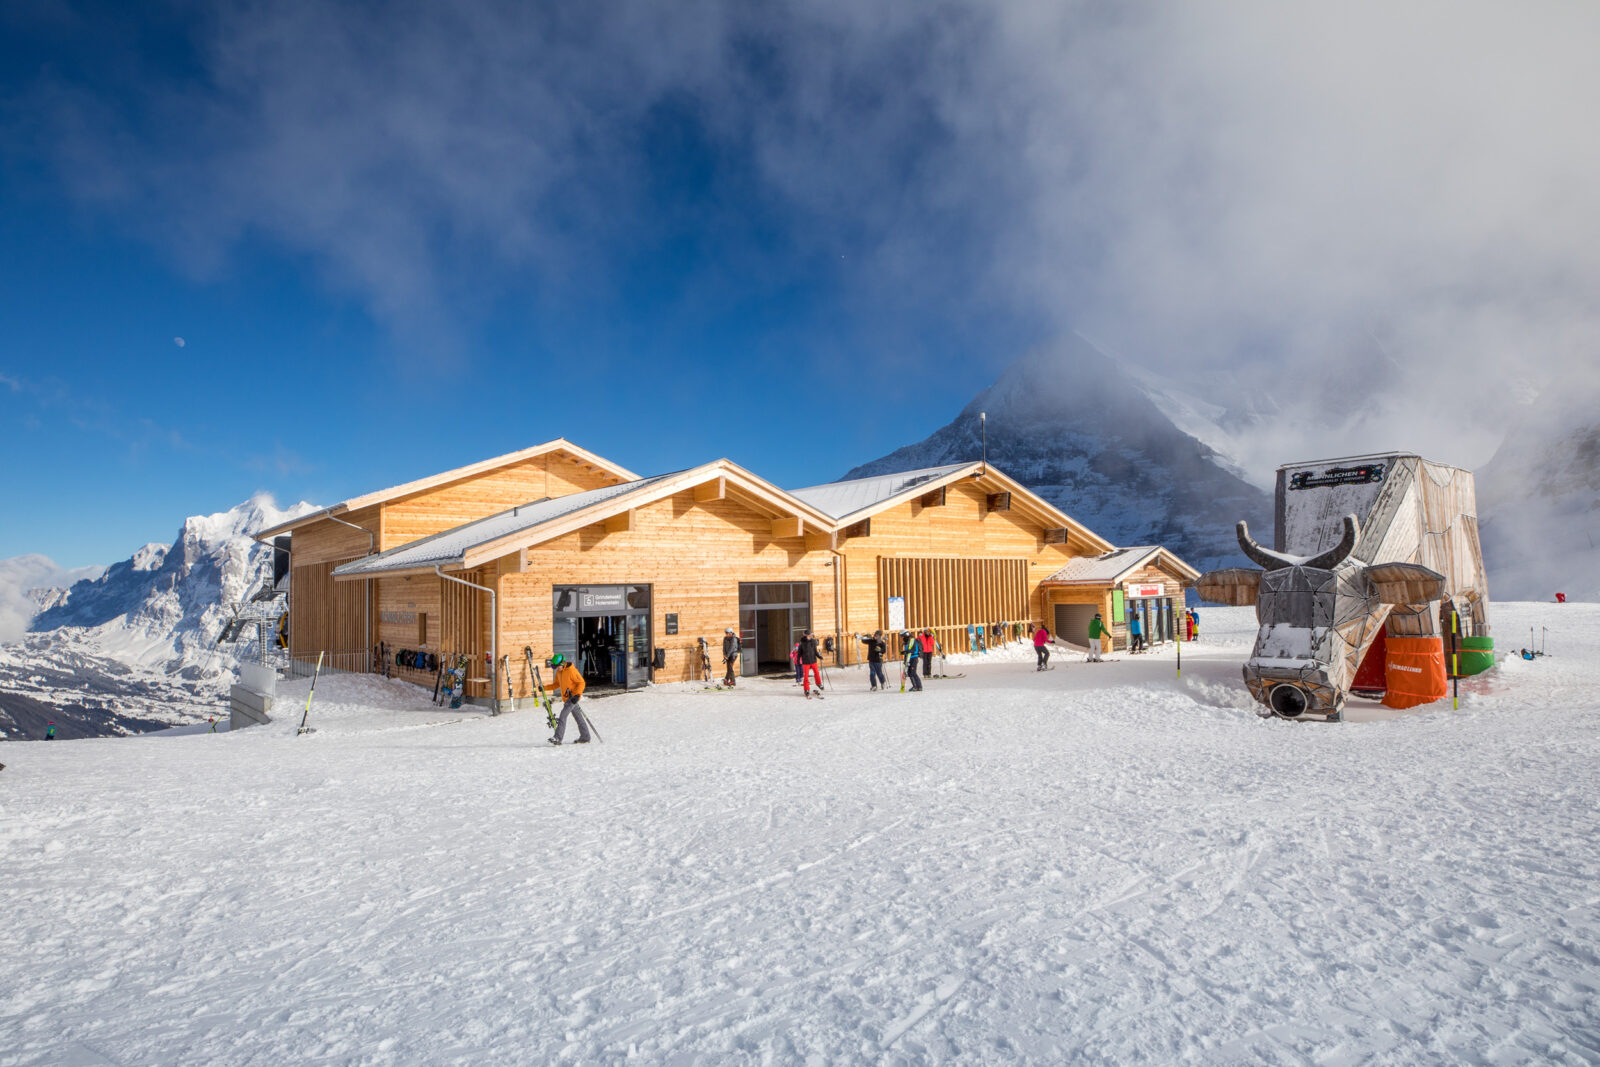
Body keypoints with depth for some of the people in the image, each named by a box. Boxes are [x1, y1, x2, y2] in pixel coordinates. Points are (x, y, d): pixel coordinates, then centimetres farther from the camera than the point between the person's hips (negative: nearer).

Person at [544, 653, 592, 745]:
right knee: (578, 717, 13)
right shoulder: (558, 671, 9)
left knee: (563, 715, -17)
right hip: (566, 698, 8)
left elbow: (581, 683, -15)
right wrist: (545, 688, 5)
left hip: (573, 697, -8)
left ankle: (557, 738, -20)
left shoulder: (571, 670, -17)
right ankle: (585, 738, 20)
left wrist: (577, 695, -24)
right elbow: (556, 684, 18)